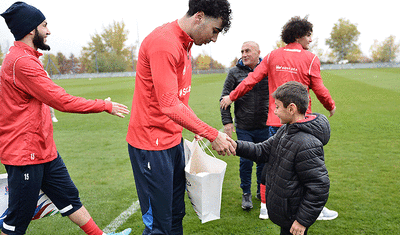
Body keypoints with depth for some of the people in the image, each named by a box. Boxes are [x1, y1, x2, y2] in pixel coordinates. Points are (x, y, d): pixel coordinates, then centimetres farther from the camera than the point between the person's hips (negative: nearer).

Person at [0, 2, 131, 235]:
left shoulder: (24, 58, 14)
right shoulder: (22, 62, -21)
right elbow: (62, 101, -23)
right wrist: (106, 106, -15)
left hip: (44, 150, 10)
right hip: (25, 154, -10)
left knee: (69, 197, 15)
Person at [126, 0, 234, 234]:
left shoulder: (185, 44, 12)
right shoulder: (164, 43, -20)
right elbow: (170, 105, -26)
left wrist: (198, 130, 11)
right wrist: (212, 134, -21)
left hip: (173, 139, 10)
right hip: (152, 144, -10)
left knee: (176, 214, 18)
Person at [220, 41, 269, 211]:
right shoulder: (235, 73, 2)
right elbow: (225, 98, 3)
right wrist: (227, 121, -4)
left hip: (264, 127, 1)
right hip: (243, 127, -1)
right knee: (246, 161, 1)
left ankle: (262, 191, 30)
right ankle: (246, 194, 21)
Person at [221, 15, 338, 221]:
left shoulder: (273, 56, 5)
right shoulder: (310, 59, -4)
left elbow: (251, 79, 3)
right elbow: (319, 89, 0)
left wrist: (232, 96, 12)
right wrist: (331, 106, 19)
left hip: (275, 121, 4)